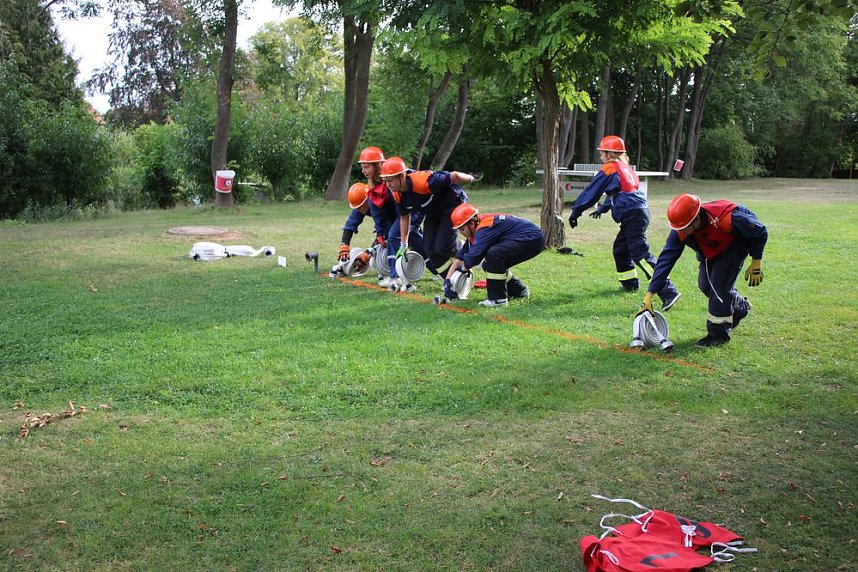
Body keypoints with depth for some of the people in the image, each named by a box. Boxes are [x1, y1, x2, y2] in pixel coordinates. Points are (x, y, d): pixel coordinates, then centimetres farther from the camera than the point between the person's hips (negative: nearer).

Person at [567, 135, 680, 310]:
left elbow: (591, 192, 2)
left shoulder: (608, 169, -2)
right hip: (640, 212, 10)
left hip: (632, 215, -10)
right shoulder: (626, 168, 23)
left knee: (640, 253, -17)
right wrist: (603, 208, 44)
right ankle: (630, 283, 34)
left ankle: (668, 291, -27)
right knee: (620, 248, 24)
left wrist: (576, 211, 10)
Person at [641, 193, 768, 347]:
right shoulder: (680, 230, -30)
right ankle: (740, 307, 29)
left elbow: (760, 231, -24)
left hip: (737, 243, -5)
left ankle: (718, 332, -6)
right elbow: (666, 259, -28)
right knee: (705, 285, 1)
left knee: (719, 282, -19)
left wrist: (756, 264, -17)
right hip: (710, 249, 5)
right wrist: (649, 296, -32)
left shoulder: (727, 218, -43)